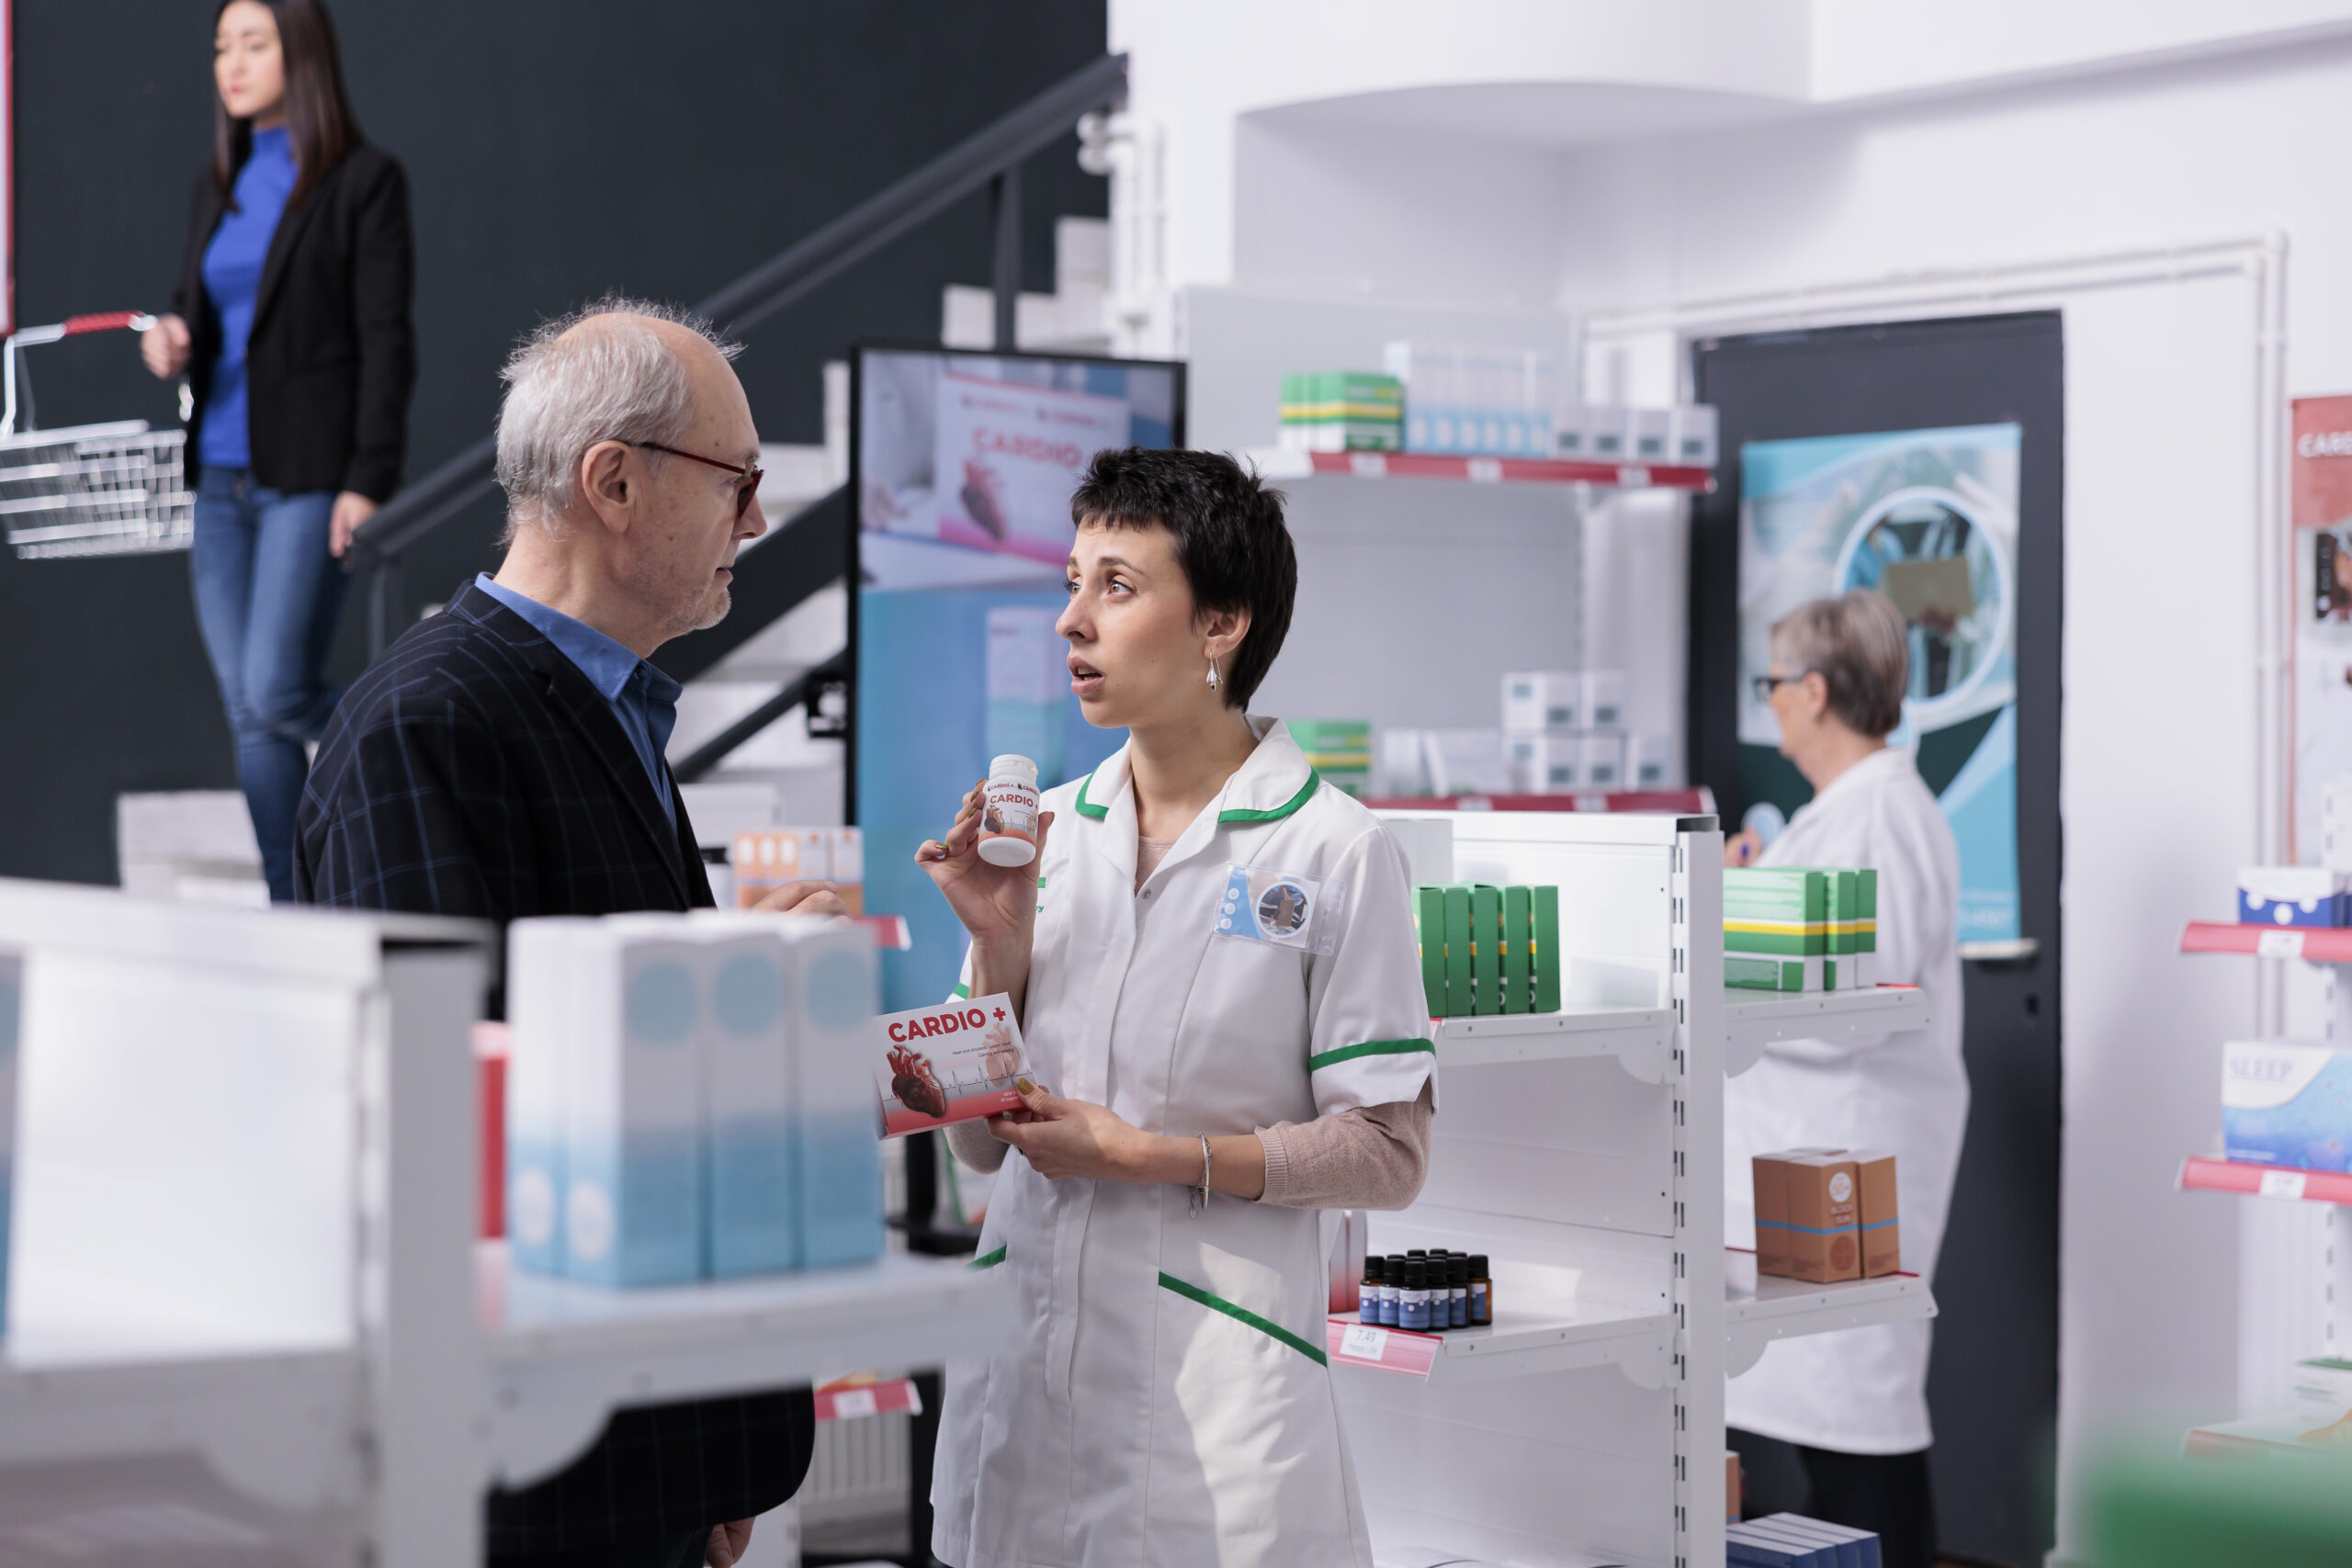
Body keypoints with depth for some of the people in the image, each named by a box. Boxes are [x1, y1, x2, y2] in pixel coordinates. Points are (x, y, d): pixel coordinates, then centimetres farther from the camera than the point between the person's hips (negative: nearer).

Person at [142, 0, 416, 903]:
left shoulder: (364, 181, -5)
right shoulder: (217, 185, 15)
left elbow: (386, 344, -9)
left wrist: (368, 484, -15)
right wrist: (173, 344, -2)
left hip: (310, 477, -6)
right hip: (222, 474, 6)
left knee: (274, 694, -14)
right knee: (246, 711, 5)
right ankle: (294, 911, 13)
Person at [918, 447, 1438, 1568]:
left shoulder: (1333, 851, -7)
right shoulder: (1046, 833, 7)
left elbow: (1386, 1156, -8)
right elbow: (980, 1145, 9)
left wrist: (1151, 1155, -14)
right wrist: (999, 942, -4)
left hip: (1214, 1382, -4)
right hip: (1021, 1370, 4)